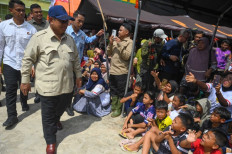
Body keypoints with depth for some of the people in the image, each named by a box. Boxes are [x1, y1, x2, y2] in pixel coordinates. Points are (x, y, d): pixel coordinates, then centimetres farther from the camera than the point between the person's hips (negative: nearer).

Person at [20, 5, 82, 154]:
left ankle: (57, 119, 59)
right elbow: (28, 59, -6)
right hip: (48, 86, -4)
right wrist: (25, 80, -3)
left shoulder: (69, 39, 5)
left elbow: (76, 59, 14)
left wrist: (78, 75, 16)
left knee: (61, 108, 25)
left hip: (67, 84, 5)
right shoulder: (39, 37, -12)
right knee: (48, 115, 10)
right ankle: (51, 141, 31)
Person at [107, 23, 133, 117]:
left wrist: (120, 44, -18)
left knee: (121, 92, 5)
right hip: (112, 70, 7)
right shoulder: (116, 40, 11)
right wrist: (110, 43, -4)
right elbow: (109, 54, 11)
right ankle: (113, 106, 35)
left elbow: (127, 56, -18)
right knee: (113, 90, 19)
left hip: (122, 72, -6)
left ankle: (118, 109, 19)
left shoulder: (129, 42, -6)